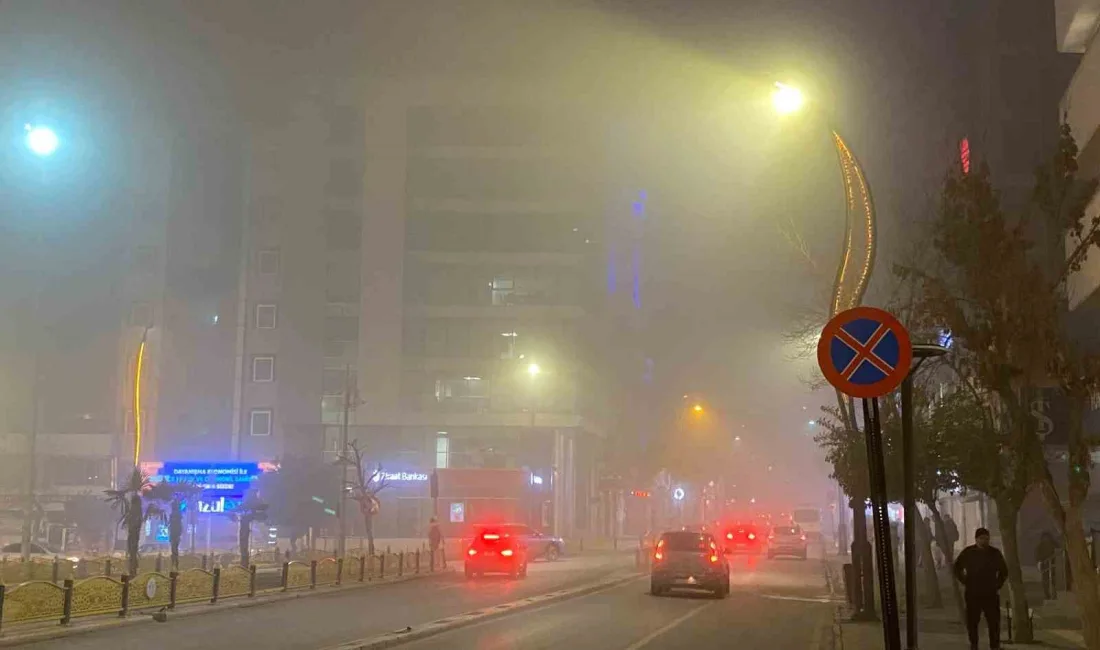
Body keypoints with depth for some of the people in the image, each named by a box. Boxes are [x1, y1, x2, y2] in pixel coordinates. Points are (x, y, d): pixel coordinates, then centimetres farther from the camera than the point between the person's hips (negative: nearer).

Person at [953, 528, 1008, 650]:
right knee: (972, 621, 3)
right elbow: (957, 568, 13)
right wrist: (965, 582, 6)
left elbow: (1004, 571, 19)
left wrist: (998, 584, 10)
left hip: (991, 594, 0)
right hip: (972, 594, 0)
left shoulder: (995, 553, 4)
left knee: (994, 621, -3)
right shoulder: (968, 552, 0)